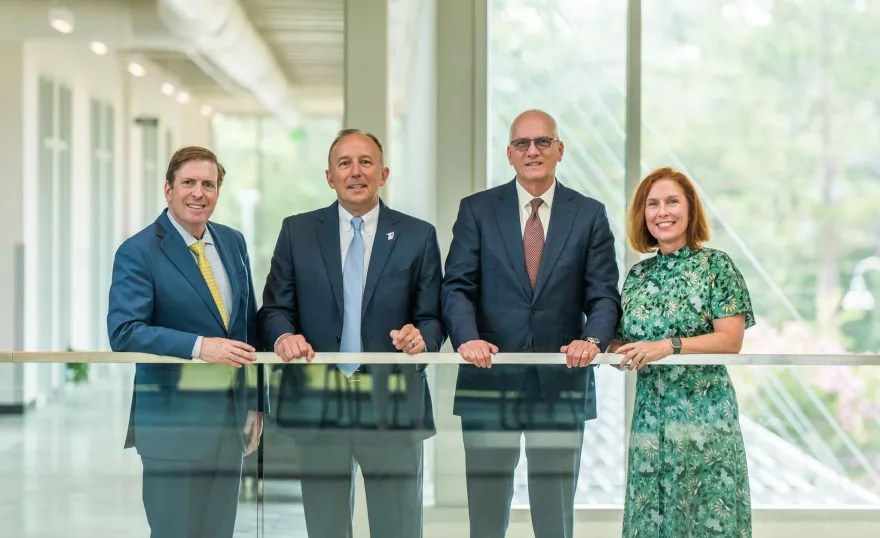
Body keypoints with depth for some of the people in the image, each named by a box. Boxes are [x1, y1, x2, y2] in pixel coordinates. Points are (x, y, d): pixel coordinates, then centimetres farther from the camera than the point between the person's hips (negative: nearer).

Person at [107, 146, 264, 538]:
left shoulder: (233, 242, 10)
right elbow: (123, 332, -19)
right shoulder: (137, 252, -9)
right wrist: (199, 346, -28)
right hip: (173, 421, -6)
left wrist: (254, 403, 13)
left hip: (231, 417, 6)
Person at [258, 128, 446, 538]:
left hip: (394, 406, -1)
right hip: (316, 405, 1)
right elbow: (275, 309, 7)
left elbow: (433, 318, 5)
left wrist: (420, 337, -17)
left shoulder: (418, 236, 5)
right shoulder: (296, 231, 8)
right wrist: (284, 336, -15)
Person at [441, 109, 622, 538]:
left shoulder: (589, 215, 7)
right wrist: (467, 338, -21)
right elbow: (457, 287, -1)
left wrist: (593, 339, -18)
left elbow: (604, 295, 2)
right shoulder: (477, 210, 6)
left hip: (562, 385, 1)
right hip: (490, 381, 0)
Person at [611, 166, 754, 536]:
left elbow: (731, 339, -9)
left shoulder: (715, 265, -1)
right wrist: (600, 349, -5)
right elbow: (624, 343, 18)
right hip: (650, 413, 4)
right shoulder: (637, 274, 13)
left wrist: (668, 346, -19)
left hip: (703, 412, -4)